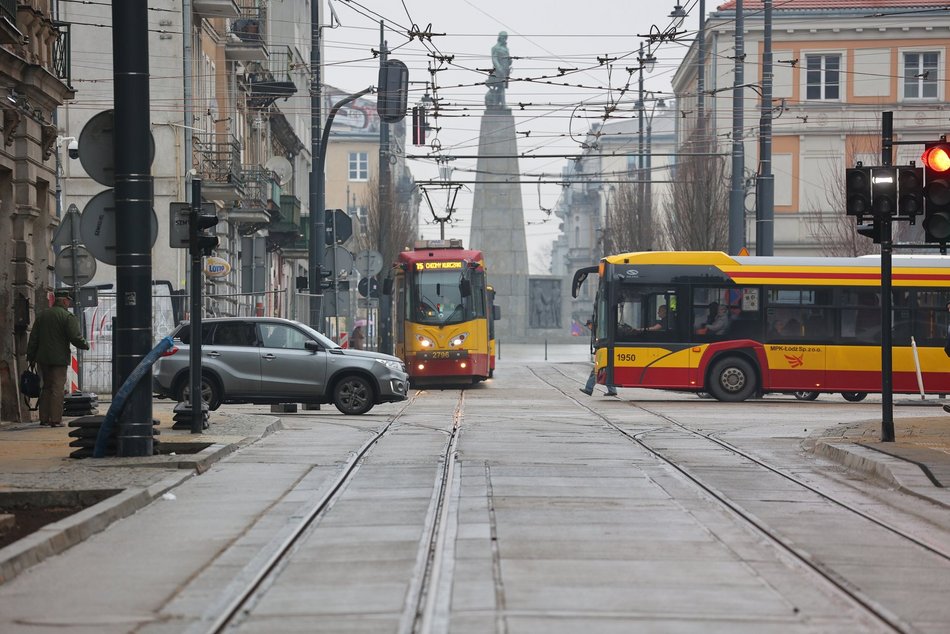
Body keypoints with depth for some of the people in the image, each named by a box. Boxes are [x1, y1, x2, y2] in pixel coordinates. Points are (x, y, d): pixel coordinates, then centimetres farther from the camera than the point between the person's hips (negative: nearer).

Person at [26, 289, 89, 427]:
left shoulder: (41, 315, 10)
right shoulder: (68, 316, -9)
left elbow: (33, 338, 11)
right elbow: (76, 338, -14)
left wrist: (31, 356, 16)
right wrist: (85, 345, 5)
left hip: (43, 358, 6)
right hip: (59, 358, -6)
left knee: (46, 387, 15)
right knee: (58, 388, -3)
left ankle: (44, 418, 13)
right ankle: (56, 419, -7)